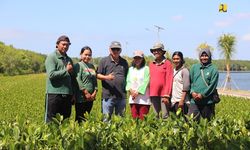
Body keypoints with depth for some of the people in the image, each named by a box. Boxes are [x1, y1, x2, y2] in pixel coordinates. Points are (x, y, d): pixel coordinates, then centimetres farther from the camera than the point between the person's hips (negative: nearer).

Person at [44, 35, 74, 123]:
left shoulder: (69, 59, 18)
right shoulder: (51, 57, -2)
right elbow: (51, 74, -15)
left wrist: (73, 93, 16)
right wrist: (66, 70, -11)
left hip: (67, 95, 6)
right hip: (54, 94, -6)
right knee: (51, 121, -3)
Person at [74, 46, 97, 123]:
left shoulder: (92, 66, 16)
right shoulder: (78, 65, -5)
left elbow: (95, 80, 15)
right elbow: (78, 80, -14)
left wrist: (95, 92, 1)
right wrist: (86, 93, -17)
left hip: (90, 98, 7)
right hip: (81, 97, -7)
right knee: (80, 118, -5)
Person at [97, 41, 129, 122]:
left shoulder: (124, 62, 15)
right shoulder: (104, 61, 4)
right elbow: (98, 75, 2)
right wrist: (106, 77, -17)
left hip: (121, 96, 3)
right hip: (108, 95, -3)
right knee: (106, 118, -2)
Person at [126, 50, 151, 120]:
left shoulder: (146, 69, 1)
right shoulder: (131, 69, 17)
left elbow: (145, 82, -8)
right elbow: (128, 81, 8)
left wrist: (137, 92, -14)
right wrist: (130, 90, -11)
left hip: (143, 99, -4)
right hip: (133, 98, 4)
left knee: (143, 118, -7)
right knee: (134, 117, 3)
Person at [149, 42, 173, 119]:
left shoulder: (167, 63, -1)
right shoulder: (151, 64, 12)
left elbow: (169, 80, -6)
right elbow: (150, 79, 14)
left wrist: (166, 95, -11)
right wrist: (148, 93, 6)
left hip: (163, 94, -4)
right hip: (153, 94, 4)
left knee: (165, 116, -7)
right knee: (155, 115, 9)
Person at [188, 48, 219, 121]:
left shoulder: (213, 69, 0)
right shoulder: (194, 67, 11)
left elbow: (212, 85, -7)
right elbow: (190, 81, 11)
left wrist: (202, 94, -13)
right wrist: (192, 92, -6)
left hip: (208, 101, -2)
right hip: (194, 100, 2)